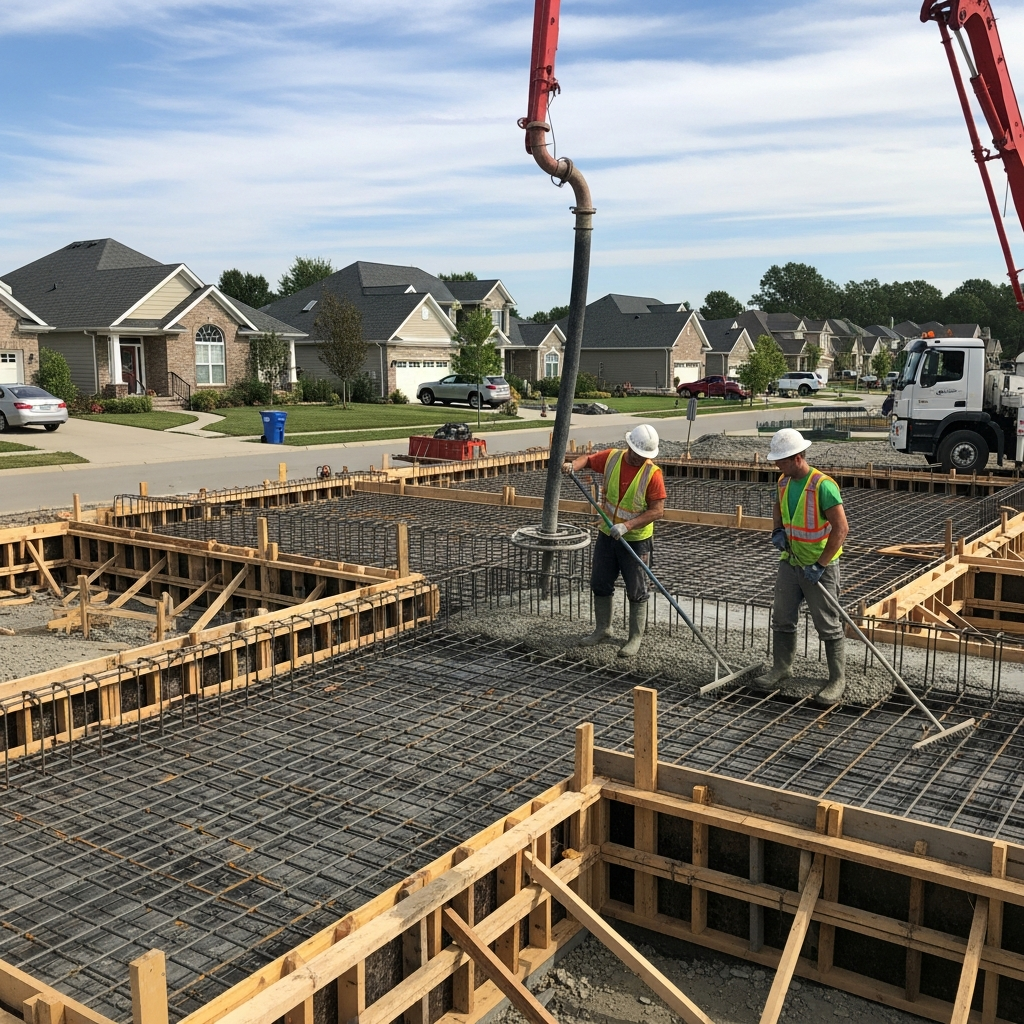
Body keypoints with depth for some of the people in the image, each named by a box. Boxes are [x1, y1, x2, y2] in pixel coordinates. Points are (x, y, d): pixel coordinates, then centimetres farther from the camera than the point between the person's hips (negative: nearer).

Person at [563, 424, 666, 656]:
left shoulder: (652, 474, -18)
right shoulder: (612, 457, -6)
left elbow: (657, 511, -20)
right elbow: (589, 460, 12)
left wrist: (627, 525, -28)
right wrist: (573, 465, -11)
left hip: (636, 539, -5)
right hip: (607, 534, 5)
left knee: (636, 592, 4)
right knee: (600, 584, 14)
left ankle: (636, 638, 17)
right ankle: (603, 630, 31)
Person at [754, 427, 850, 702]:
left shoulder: (822, 485, -22)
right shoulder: (784, 482, 2)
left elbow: (841, 528, -24)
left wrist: (819, 565, -22)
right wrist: (777, 531, 2)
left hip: (819, 566, -7)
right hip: (790, 561, 7)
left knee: (829, 626, 2)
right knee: (782, 619, 14)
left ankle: (837, 680, 12)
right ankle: (781, 668, 29)